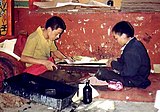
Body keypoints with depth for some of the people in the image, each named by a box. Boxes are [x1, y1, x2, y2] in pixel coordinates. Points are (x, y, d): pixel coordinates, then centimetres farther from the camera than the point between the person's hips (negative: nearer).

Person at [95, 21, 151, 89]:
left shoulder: (132, 51, -29)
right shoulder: (134, 43, 2)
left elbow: (128, 72, -27)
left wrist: (114, 64, -14)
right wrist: (117, 61, 2)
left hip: (135, 81, -11)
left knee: (101, 73, -18)